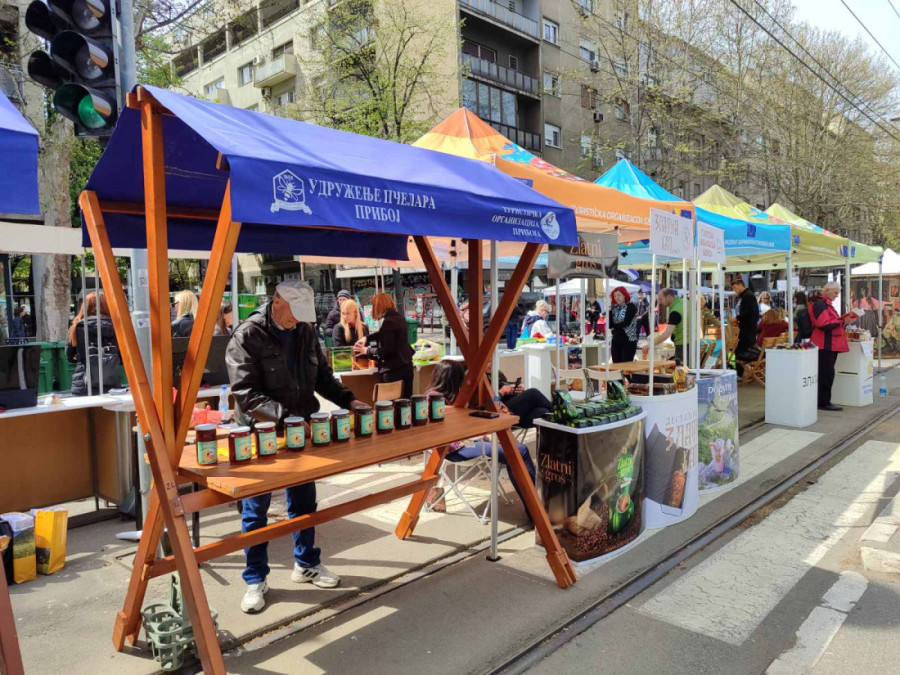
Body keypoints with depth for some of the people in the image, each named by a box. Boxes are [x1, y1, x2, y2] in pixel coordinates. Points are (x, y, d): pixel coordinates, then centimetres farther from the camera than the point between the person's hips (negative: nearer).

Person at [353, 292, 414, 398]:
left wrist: (367, 351, -7)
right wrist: (366, 338, 15)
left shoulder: (389, 321, -18)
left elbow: (387, 350, -19)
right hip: (406, 366, 9)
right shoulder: (399, 317, 9)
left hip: (393, 370, -9)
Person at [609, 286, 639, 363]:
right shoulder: (614, 308, 9)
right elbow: (610, 325, 1)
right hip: (616, 340, 5)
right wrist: (609, 311, -9)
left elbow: (626, 323, -15)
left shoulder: (631, 306, -6)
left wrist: (614, 326, -2)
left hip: (629, 340, -5)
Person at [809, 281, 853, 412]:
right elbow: (823, 324, -22)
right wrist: (843, 322, -18)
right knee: (826, 374, -8)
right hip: (825, 345, -11)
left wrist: (844, 321, 14)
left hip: (831, 344, 11)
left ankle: (824, 401, 16)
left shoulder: (826, 303, 21)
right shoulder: (819, 304, -13)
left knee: (827, 374, 12)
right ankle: (824, 402, -3)